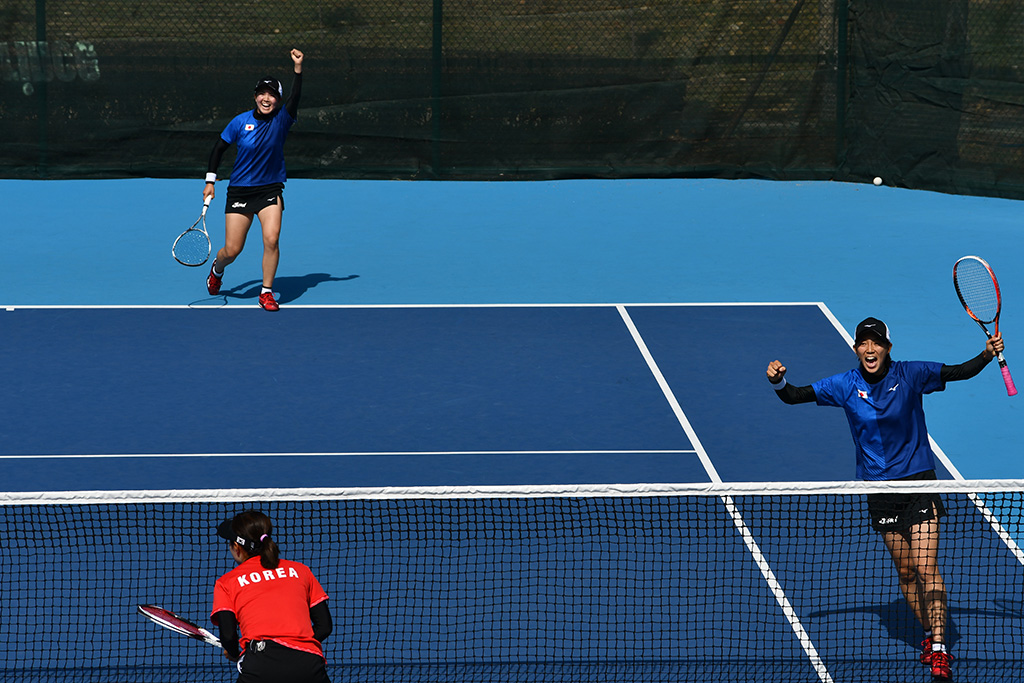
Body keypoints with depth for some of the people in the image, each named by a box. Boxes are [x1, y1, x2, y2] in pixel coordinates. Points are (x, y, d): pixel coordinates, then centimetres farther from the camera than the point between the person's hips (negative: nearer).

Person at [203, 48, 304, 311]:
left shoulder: (281, 120, -6)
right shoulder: (240, 122, -5)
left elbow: (295, 97, -24)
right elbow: (219, 148, 7)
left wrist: (298, 68, -38)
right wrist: (210, 181, 5)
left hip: (270, 189, 0)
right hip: (239, 190, 0)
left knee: (271, 239, -20)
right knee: (232, 251, 1)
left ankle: (267, 292, -4)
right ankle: (217, 269, 38)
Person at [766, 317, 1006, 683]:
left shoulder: (911, 375, -8)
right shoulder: (845, 385, -3)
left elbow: (960, 372, -1)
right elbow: (794, 396, 0)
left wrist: (987, 354, -20)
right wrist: (777, 381, -22)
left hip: (919, 480, -2)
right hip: (879, 486, 2)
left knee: (926, 569, -11)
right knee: (905, 570, 8)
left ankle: (939, 651, -11)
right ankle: (929, 633, 26)